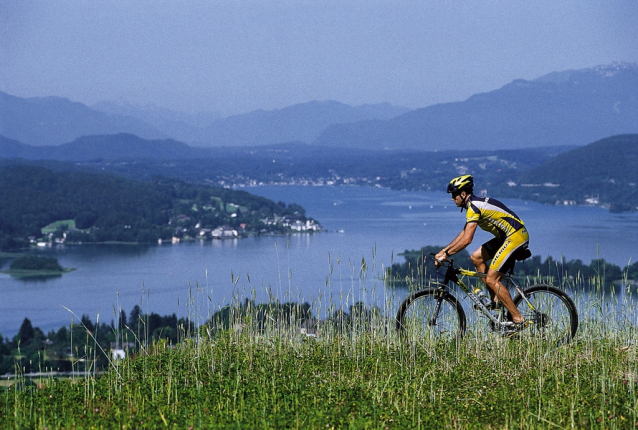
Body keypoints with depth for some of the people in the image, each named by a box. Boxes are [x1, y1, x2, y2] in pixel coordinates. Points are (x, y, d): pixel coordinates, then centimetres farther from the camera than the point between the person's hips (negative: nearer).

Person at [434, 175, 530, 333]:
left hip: (516, 236, -10)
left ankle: (518, 320, -9)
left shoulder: (474, 206, -17)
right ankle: (496, 300, 15)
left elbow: (466, 240, -24)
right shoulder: (475, 204, 15)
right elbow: (464, 233, 22)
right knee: (476, 257, 14)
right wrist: (444, 250, 19)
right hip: (506, 236, 10)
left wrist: (446, 254, -17)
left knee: (491, 279, -11)